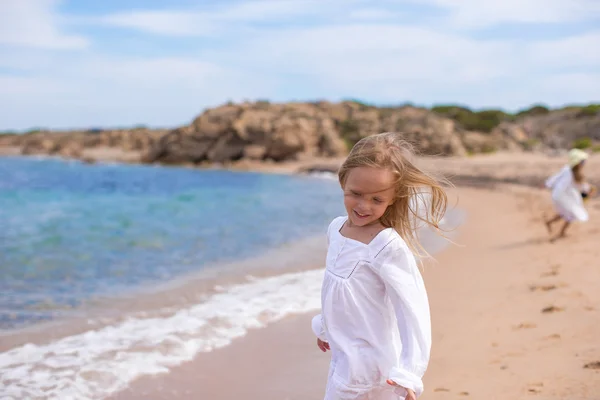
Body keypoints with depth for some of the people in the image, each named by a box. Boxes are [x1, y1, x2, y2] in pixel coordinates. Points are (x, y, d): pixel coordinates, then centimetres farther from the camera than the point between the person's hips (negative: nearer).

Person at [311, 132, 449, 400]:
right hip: (343, 354, 7)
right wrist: (325, 325, 28)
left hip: (367, 361, -7)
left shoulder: (388, 246, -23)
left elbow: (413, 307, -26)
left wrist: (408, 373, -33)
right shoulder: (336, 228, 0)